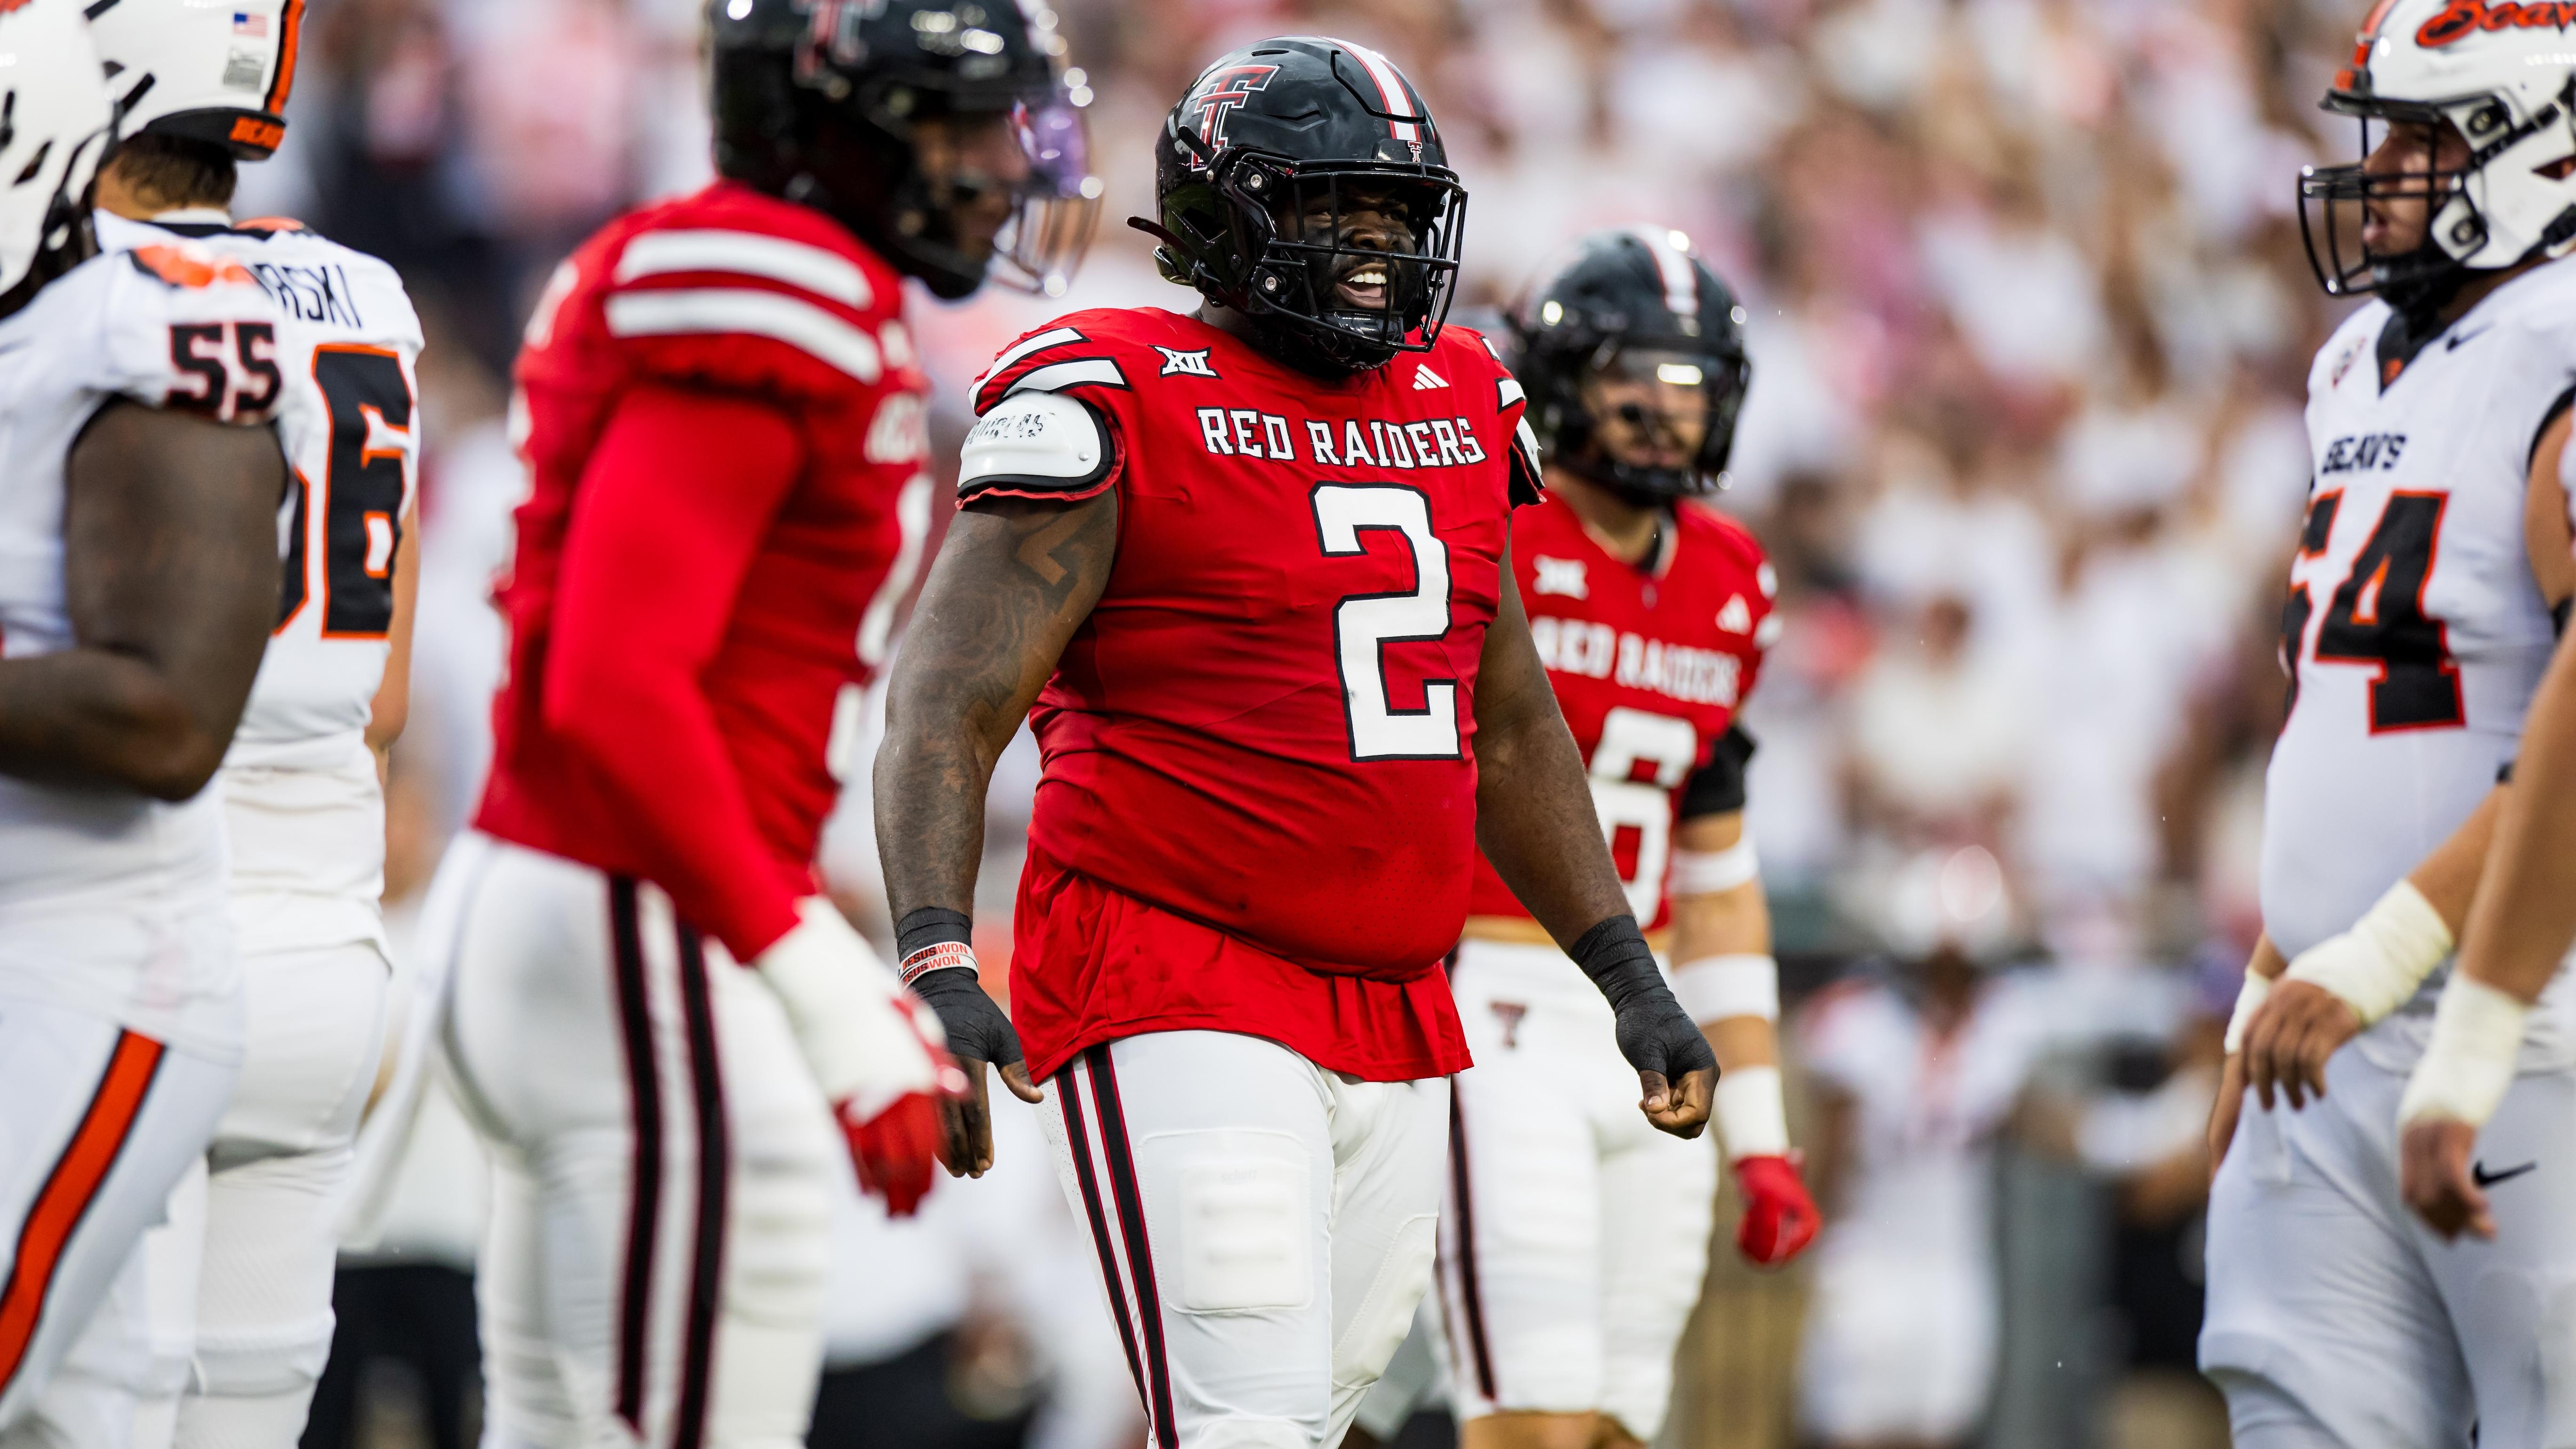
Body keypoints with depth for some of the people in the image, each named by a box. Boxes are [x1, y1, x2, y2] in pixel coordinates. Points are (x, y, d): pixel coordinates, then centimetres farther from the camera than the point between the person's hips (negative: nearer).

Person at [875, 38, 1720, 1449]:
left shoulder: (1457, 408, 14)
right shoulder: (1117, 405, -7)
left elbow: (1509, 730, 25)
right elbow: (946, 710, -13)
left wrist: (1629, 977, 24)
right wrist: (936, 963, -27)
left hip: (1394, 1029, 7)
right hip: (1177, 1002, -7)